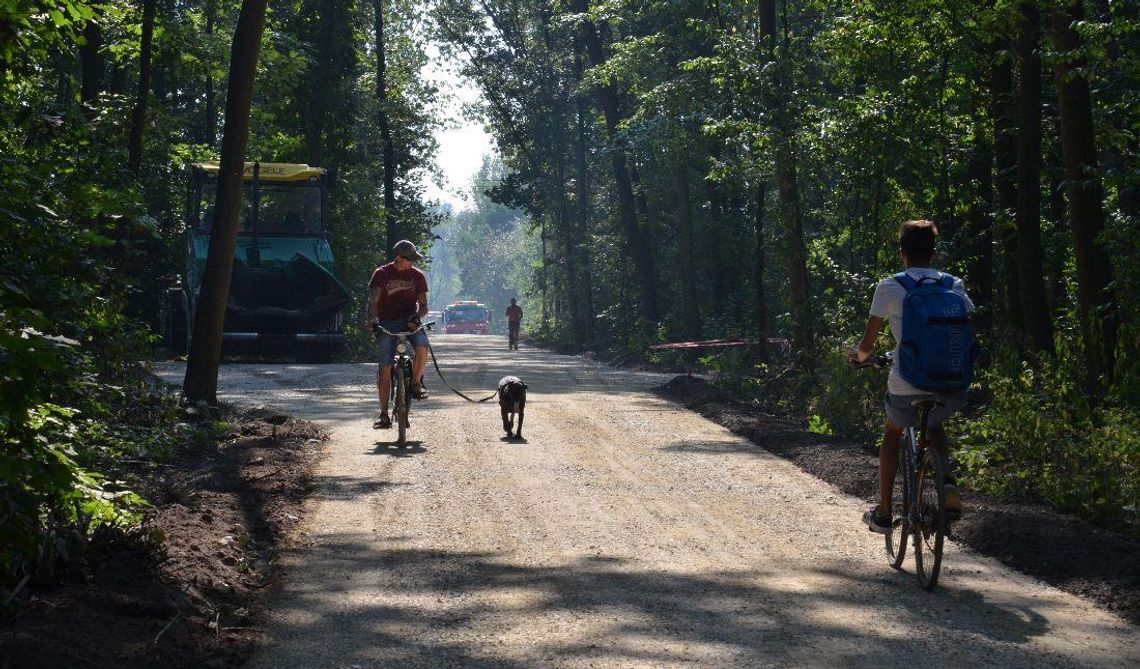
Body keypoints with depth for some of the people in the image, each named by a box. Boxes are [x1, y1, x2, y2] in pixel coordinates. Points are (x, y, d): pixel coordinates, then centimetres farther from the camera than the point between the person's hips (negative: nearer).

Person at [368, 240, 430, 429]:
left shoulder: (417, 276, 4)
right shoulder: (382, 274, -3)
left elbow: (423, 305, 2)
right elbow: (372, 301, -11)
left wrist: (417, 316, -21)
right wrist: (373, 320, -31)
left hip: (410, 321, 1)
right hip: (387, 323, -1)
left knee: (422, 346, -32)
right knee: (385, 368, -8)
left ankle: (416, 384, -7)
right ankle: (384, 415, -1)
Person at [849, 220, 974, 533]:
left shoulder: (889, 287, 0)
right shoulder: (954, 285, 8)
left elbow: (867, 344, 4)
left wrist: (859, 354, 27)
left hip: (907, 389, -2)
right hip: (952, 389, 2)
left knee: (892, 433, 29)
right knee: (934, 425, 35)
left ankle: (883, 514, 30)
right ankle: (947, 479, 7)